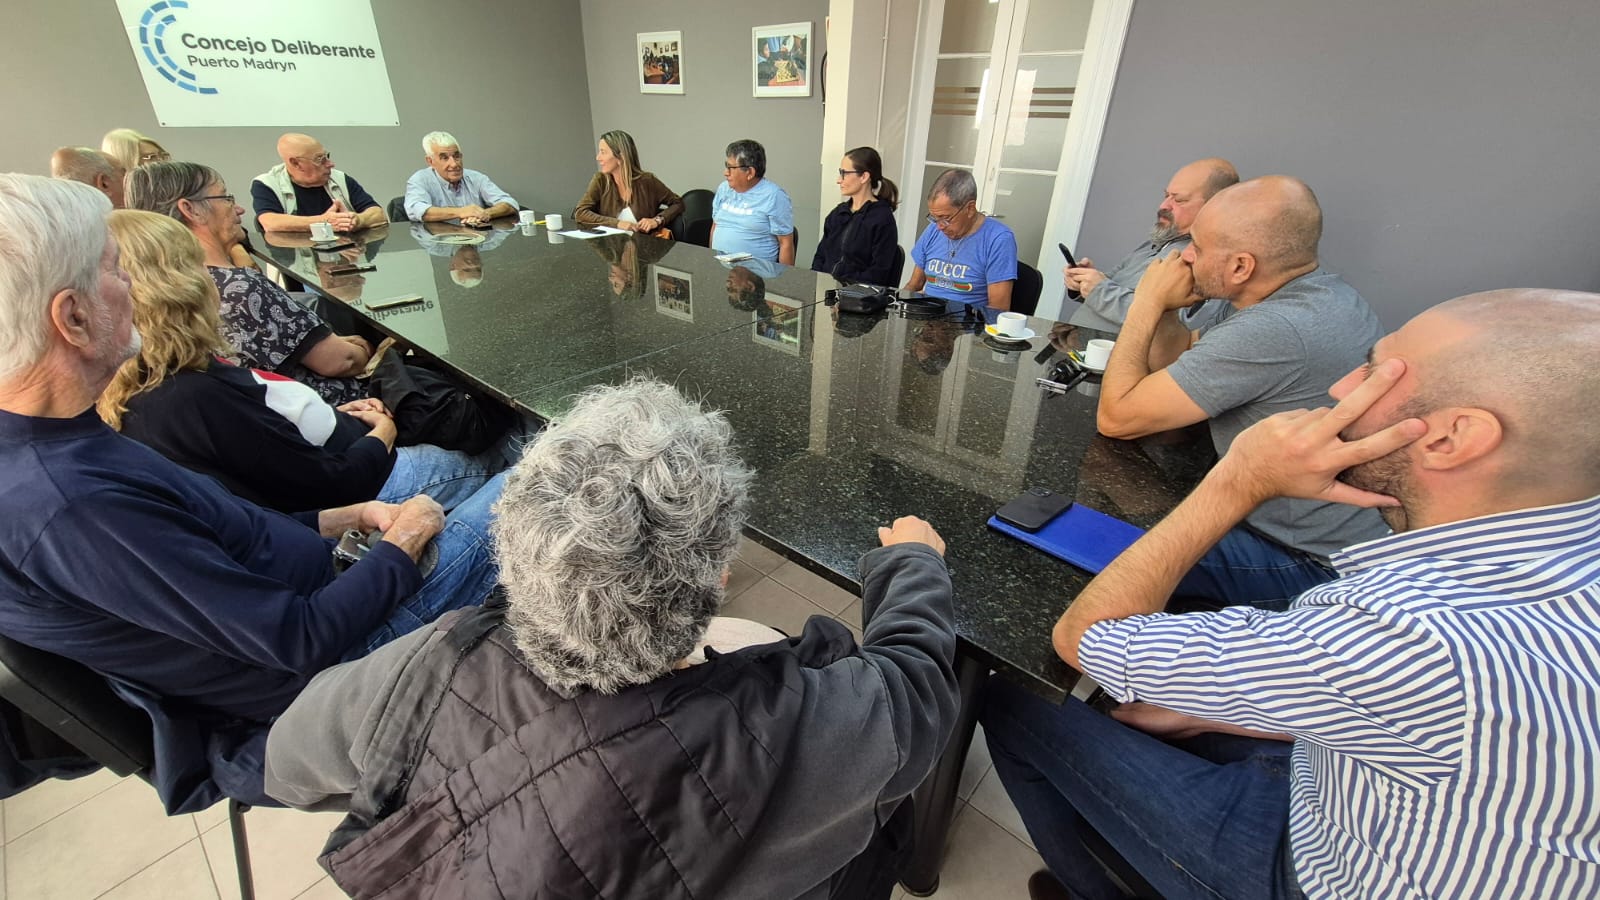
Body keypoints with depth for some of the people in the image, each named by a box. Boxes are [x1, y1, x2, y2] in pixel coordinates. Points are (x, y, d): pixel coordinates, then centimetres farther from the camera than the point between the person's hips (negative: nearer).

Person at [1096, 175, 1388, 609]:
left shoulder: (1274, 332, -31)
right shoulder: (1317, 293, 2)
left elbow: (1116, 417, -26)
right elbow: (1173, 363, 10)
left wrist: (1148, 302, -16)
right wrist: (1163, 306, -10)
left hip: (1309, 562, -9)